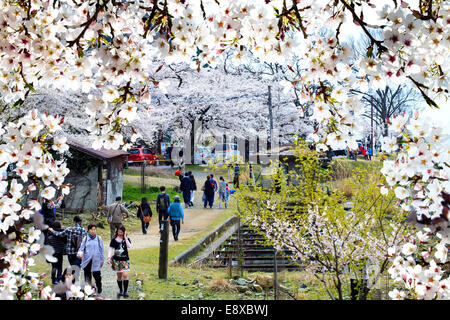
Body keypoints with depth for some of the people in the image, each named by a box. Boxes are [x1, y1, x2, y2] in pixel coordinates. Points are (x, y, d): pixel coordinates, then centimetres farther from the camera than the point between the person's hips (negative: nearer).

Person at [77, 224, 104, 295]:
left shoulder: (99, 238, 3)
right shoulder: (85, 239, 4)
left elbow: (102, 250, 8)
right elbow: (82, 248, 2)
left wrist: (102, 260, 8)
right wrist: (80, 253, -21)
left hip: (96, 261, -1)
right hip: (87, 261, 1)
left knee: (97, 276, -2)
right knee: (87, 277, 6)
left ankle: (99, 290, 19)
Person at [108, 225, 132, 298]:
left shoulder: (127, 239, 4)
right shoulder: (114, 240, 4)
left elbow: (129, 246, -15)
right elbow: (111, 249, 3)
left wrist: (125, 237, -14)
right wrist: (109, 257, -9)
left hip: (125, 259, -1)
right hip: (116, 260, 1)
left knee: (125, 275, -15)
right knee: (119, 276, 7)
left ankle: (125, 291, -9)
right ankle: (121, 291, 21)